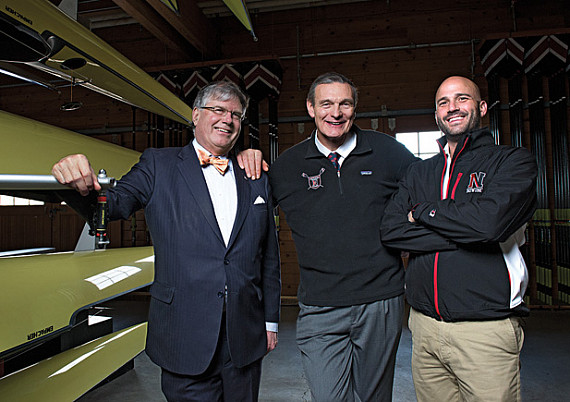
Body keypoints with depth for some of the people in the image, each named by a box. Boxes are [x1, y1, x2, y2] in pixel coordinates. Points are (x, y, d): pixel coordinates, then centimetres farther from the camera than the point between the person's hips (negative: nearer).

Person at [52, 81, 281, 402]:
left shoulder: (257, 181, 7)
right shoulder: (159, 165, 2)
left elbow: (269, 257, 9)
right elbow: (114, 204, -11)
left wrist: (271, 320, 10)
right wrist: (84, 186, -33)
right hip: (184, 335, -2)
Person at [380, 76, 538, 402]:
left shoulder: (514, 160, 0)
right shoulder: (420, 172, 12)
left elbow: (489, 221, -20)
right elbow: (391, 230, -3)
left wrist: (422, 212, -5)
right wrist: (462, 234, -12)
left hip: (485, 331, -3)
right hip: (425, 327, 4)